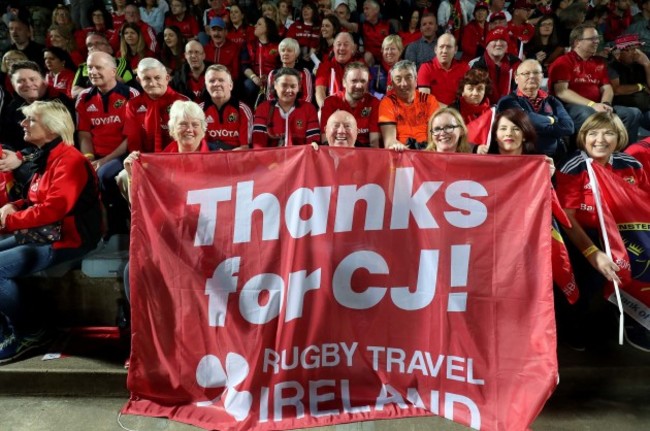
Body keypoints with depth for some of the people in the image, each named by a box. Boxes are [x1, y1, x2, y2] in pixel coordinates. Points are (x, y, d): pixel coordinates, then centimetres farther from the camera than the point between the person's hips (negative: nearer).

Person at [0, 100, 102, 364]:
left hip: (66, 239, -10)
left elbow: (54, 209, -25)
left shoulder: (69, 160, -16)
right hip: (42, 233, 10)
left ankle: (31, 332, -1)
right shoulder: (46, 158, 16)